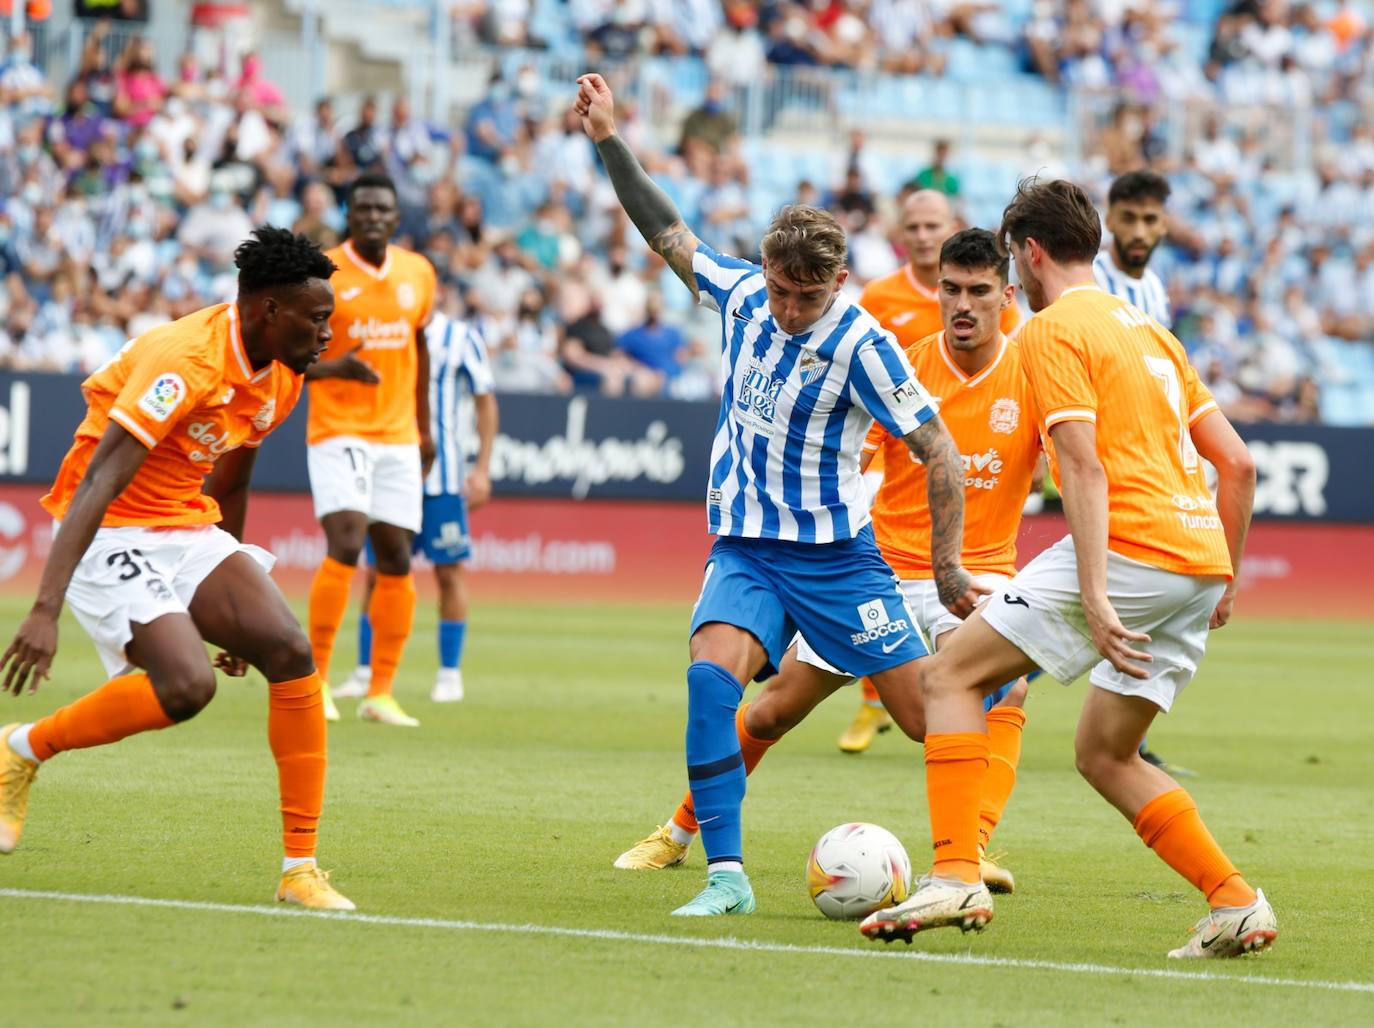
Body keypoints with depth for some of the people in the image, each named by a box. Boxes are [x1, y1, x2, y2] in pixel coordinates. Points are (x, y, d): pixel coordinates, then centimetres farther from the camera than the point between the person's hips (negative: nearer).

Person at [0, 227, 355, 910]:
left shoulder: (280, 379, 4)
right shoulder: (187, 359, -24)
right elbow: (96, 482, -30)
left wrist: (231, 605, 28)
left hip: (189, 530, 8)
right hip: (110, 531, -8)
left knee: (290, 652, -13)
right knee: (187, 685, -26)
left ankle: (301, 869, -8)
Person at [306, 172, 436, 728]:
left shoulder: (419, 273, 8)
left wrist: (424, 426, 20)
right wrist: (333, 368, -24)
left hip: (398, 436, 5)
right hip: (338, 430, -5)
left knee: (396, 560, 3)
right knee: (346, 543, -20)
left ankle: (381, 693, 10)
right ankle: (315, 677, -9)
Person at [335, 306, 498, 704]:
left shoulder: (460, 337, 1)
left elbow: (485, 403, 4)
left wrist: (482, 468, -2)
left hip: (443, 474, -2)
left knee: (449, 570, 0)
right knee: (377, 571, 1)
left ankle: (450, 673, 8)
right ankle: (365, 671, 9)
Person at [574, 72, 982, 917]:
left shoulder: (862, 346, -16)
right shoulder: (741, 294, -1)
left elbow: (941, 455, -13)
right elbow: (670, 234, 16)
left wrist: (949, 569, -16)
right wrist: (609, 141, 13)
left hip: (836, 555, -3)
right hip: (745, 552, 3)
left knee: (929, 713, -3)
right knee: (712, 674, -24)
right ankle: (726, 874, -24)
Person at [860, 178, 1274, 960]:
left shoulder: (1055, 329, -1)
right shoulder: (1147, 328, 24)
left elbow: (1085, 466, -13)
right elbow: (1238, 461, 21)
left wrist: (1094, 596, -20)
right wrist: (1225, 578, 27)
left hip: (1132, 545, -8)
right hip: (1199, 559, 8)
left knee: (954, 672, 0)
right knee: (1105, 755, 18)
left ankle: (956, 876, -11)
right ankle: (1237, 905, 7)